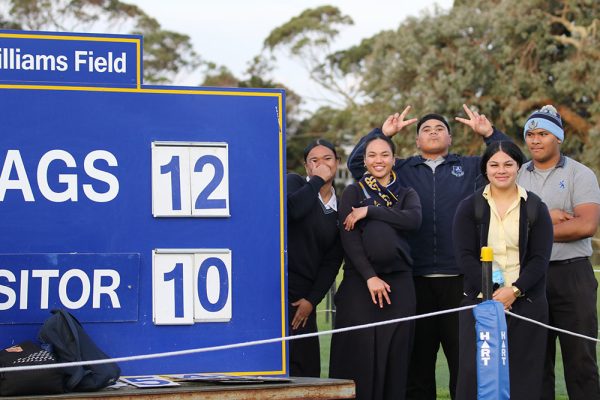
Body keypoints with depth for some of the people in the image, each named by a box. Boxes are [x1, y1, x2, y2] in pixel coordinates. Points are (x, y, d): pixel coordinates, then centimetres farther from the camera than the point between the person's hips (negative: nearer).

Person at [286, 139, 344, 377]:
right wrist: (317, 180, -10)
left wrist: (312, 300, -1)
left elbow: (332, 261, 9)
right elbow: (292, 209, -21)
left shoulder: (340, 209, 14)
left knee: (309, 369, 2)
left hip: (304, 296, 5)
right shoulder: (294, 183, 4)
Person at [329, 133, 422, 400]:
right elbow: (348, 238, -5)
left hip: (398, 285, 2)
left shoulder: (407, 195, 14)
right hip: (359, 285, -2)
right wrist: (370, 277, -14)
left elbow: (413, 219, -9)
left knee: (395, 357, 0)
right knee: (360, 356, -6)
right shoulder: (353, 192, 8)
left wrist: (369, 211, -13)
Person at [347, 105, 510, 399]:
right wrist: (382, 134, 2)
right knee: (417, 361, 7)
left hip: (460, 278, -1)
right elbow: (356, 163, 11)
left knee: (464, 359, -2)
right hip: (415, 281, 1)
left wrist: (489, 133, 0)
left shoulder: (471, 168, 14)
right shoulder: (401, 170, 15)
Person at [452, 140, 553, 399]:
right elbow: (465, 255, -2)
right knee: (475, 372, -6)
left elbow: (540, 258, 0)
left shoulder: (535, 208, 7)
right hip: (480, 301, 0)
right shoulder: (469, 207, 7)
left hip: (526, 302, 0)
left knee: (523, 374, -2)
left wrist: (514, 290, -14)